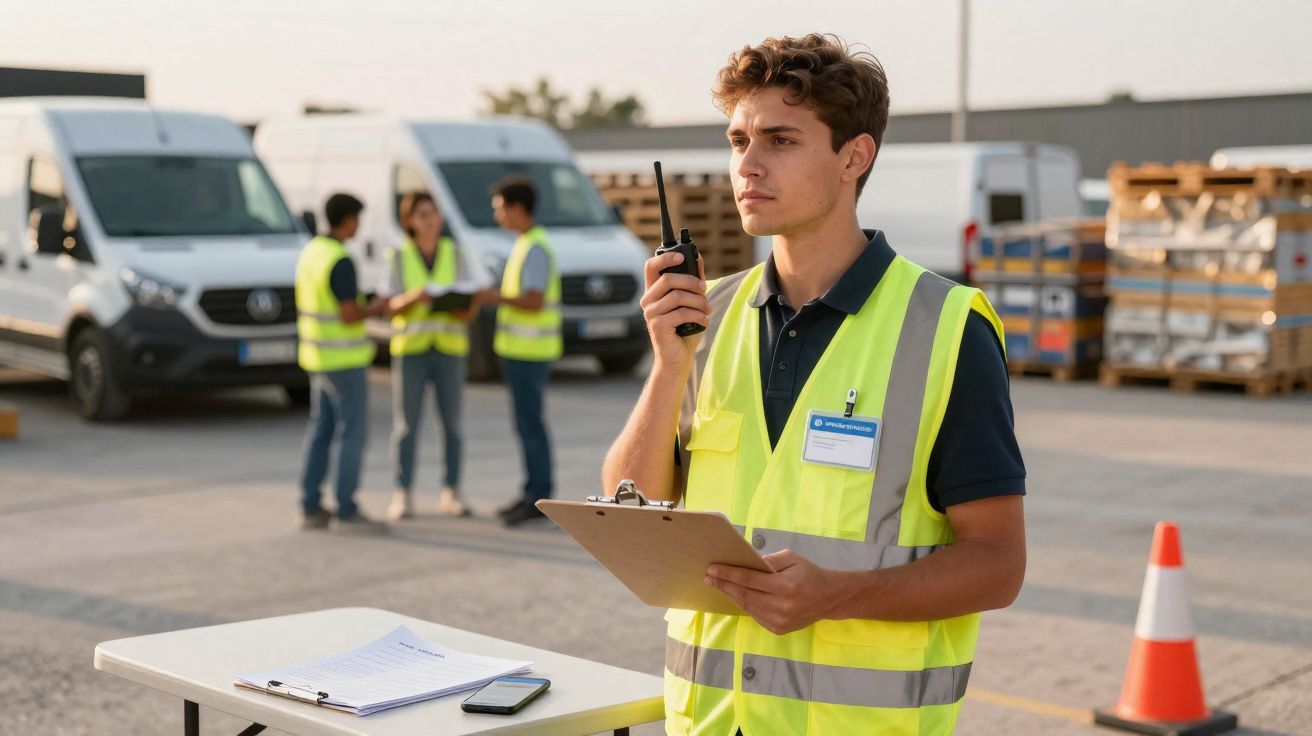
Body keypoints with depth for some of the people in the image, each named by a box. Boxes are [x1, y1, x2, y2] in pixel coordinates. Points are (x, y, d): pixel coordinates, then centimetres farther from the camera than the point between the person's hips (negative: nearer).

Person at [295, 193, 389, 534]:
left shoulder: (311, 251, 9)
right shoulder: (341, 261, -20)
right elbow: (349, 316, -23)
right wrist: (375, 309, -3)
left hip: (317, 356, 9)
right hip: (343, 359, -9)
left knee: (321, 430, 11)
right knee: (353, 432, -4)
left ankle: (311, 508, 13)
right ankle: (347, 512, -2)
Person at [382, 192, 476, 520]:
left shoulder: (455, 254, 5)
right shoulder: (398, 256, 2)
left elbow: (469, 309, 2)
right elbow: (392, 307, -4)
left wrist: (464, 308, -22)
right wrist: (413, 298, -25)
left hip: (450, 348, 1)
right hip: (410, 347, -1)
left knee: (452, 423, 2)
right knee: (406, 424, -4)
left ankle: (450, 494, 11)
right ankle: (402, 496, 2)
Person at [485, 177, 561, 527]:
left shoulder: (535, 248, -15)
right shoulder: (525, 244, 16)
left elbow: (534, 301, -23)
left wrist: (494, 297, -16)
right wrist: (494, 297, 12)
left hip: (529, 352, -10)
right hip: (521, 349, 10)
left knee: (529, 423, -6)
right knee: (527, 421, 13)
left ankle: (540, 498, -2)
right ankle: (532, 493, 20)